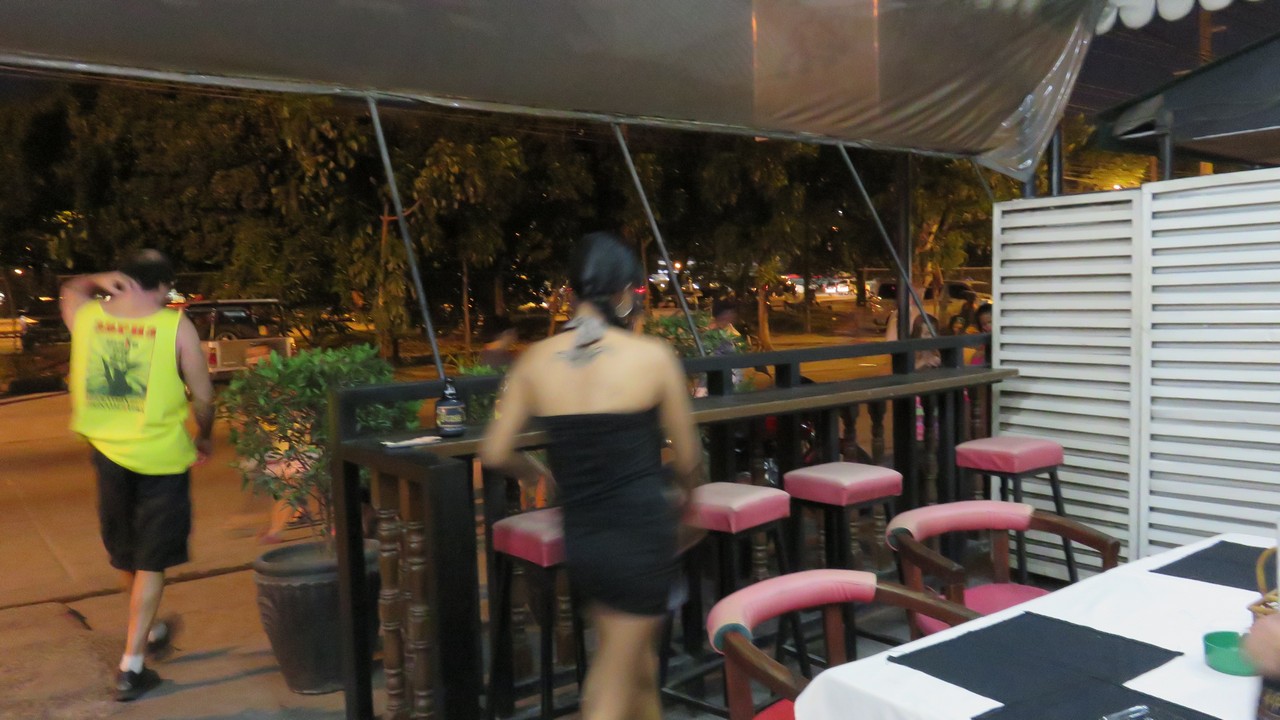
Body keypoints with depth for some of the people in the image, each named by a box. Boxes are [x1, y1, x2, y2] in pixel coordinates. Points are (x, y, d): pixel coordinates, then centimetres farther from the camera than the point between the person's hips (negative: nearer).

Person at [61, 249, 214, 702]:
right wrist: (205, 437, 11)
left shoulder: (85, 317, -4)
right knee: (151, 563, 8)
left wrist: (99, 281, 2)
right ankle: (132, 665, 7)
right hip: (161, 456, -4)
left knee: (125, 557, 23)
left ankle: (148, 632, 44)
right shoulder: (176, 327, -13)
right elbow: (203, 397, -7)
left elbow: (71, 288, 22)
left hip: (107, 452, 4)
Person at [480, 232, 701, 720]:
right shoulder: (653, 356, -9)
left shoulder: (536, 359, 0)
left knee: (639, 664, 26)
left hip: (581, 538, 4)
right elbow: (687, 457, 1)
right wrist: (682, 495, 23)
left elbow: (494, 453, 3)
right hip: (640, 533, -4)